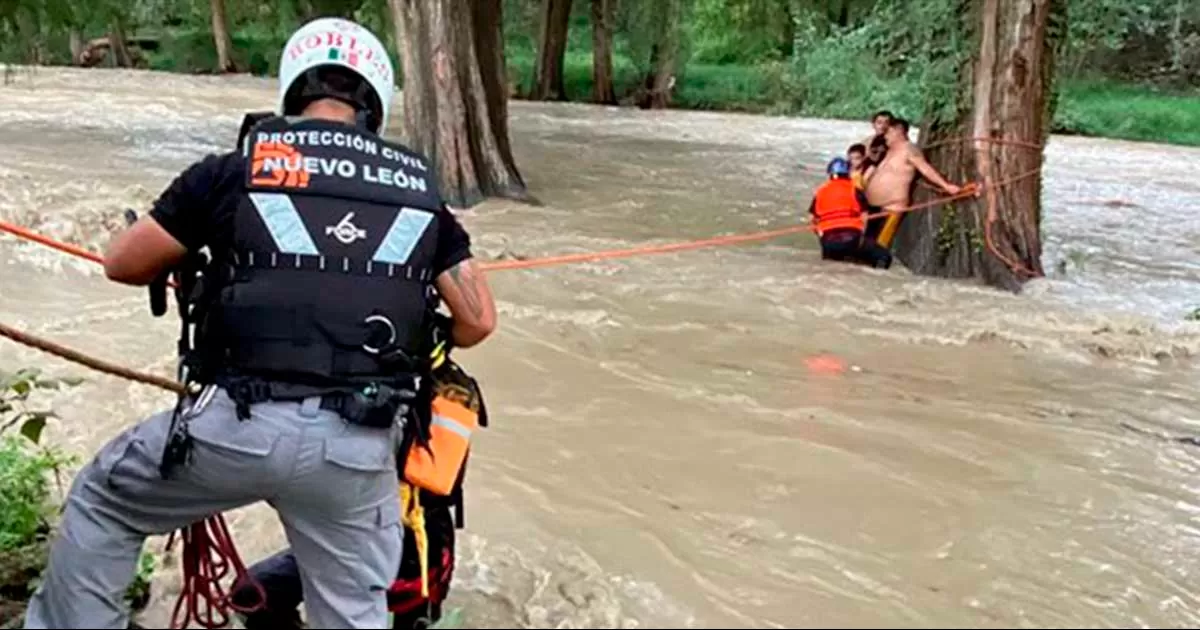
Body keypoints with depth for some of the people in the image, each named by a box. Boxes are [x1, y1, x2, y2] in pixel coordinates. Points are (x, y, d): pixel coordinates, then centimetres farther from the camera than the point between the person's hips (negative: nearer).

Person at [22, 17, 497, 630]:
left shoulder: (234, 168, 2)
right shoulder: (418, 185, 9)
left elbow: (122, 263, 11)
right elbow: (477, 320, 9)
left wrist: (191, 263, 32)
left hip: (241, 422, -2)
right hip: (359, 443, 2)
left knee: (100, 504, 25)